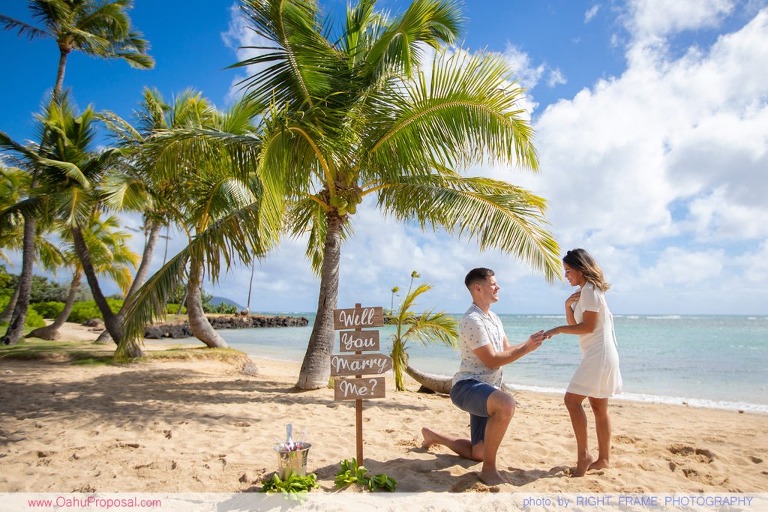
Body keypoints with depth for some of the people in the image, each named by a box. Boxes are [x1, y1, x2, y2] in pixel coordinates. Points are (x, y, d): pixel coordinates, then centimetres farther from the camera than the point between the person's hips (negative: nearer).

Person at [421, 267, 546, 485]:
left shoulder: (494, 318, 14)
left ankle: (433, 436, 37)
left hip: (486, 390, 10)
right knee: (506, 404, -40)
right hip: (467, 386, -9)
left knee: (477, 454, 15)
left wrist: (529, 345, -5)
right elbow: (492, 361, -19)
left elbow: (507, 351, 12)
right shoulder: (472, 320, -17)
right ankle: (489, 468, -23)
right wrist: (526, 347, -16)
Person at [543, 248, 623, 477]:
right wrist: (568, 305, 1)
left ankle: (583, 454, -7)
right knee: (599, 407, 12)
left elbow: (588, 327, -19)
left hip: (599, 355, -11)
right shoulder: (585, 291, 18)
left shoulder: (589, 290, -13)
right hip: (597, 355, 11)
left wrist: (559, 329, -13)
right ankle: (603, 458, 19)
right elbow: (575, 325, 15)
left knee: (572, 399, -13)